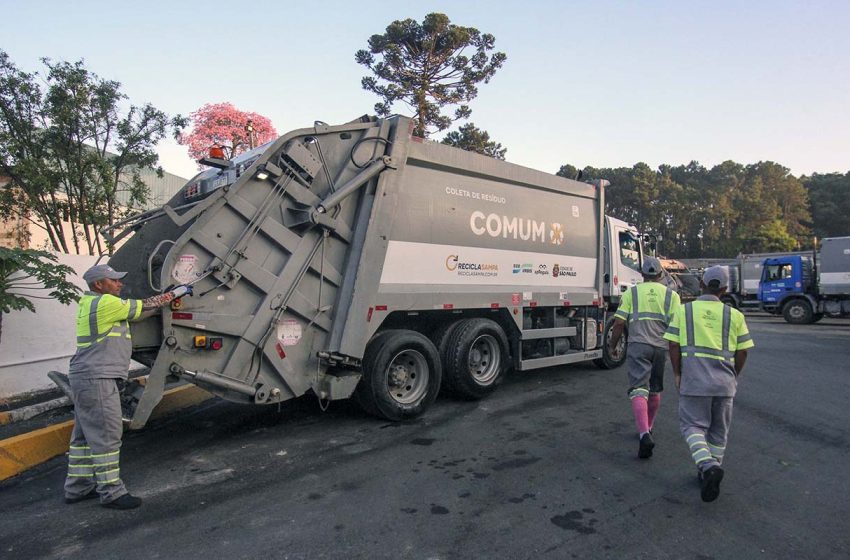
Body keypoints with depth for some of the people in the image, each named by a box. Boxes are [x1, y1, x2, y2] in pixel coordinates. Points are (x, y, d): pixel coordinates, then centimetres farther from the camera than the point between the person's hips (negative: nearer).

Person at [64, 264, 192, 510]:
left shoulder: (90, 303, 16)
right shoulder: (104, 303, -15)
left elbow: (137, 309, 17)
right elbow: (144, 307, -8)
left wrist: (167, 297, 11)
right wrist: (175, 293, 4)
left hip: (85, 378, 11)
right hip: (97, 379, -11)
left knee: (85, 435, 16)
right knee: (105, 437, -6)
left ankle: (77, 487, 25)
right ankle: (111, 492, 0)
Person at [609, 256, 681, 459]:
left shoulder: (630, 293, 6)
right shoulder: (671, 295, 9)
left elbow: (619, 323, -1)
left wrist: (613, 345, 12)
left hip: (638, 345, -3)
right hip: (661, 347, 3)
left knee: (639, 390, -9)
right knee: (655, 391, 19)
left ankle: (644, 435, -27)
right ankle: (648, 428, 35)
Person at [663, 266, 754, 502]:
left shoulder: (684, 311, 0)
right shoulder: (734, 315, 3)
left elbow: (674, 345, -3)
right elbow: (742, 352, 4)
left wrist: (677, 374, 7)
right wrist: (734, 377, 19)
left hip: (694, 380, -2)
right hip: (724, 381, 2)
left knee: (693, 425, 4)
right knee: (719, 430, 16)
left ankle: (708, 466, -19)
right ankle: (711, 469, 23)